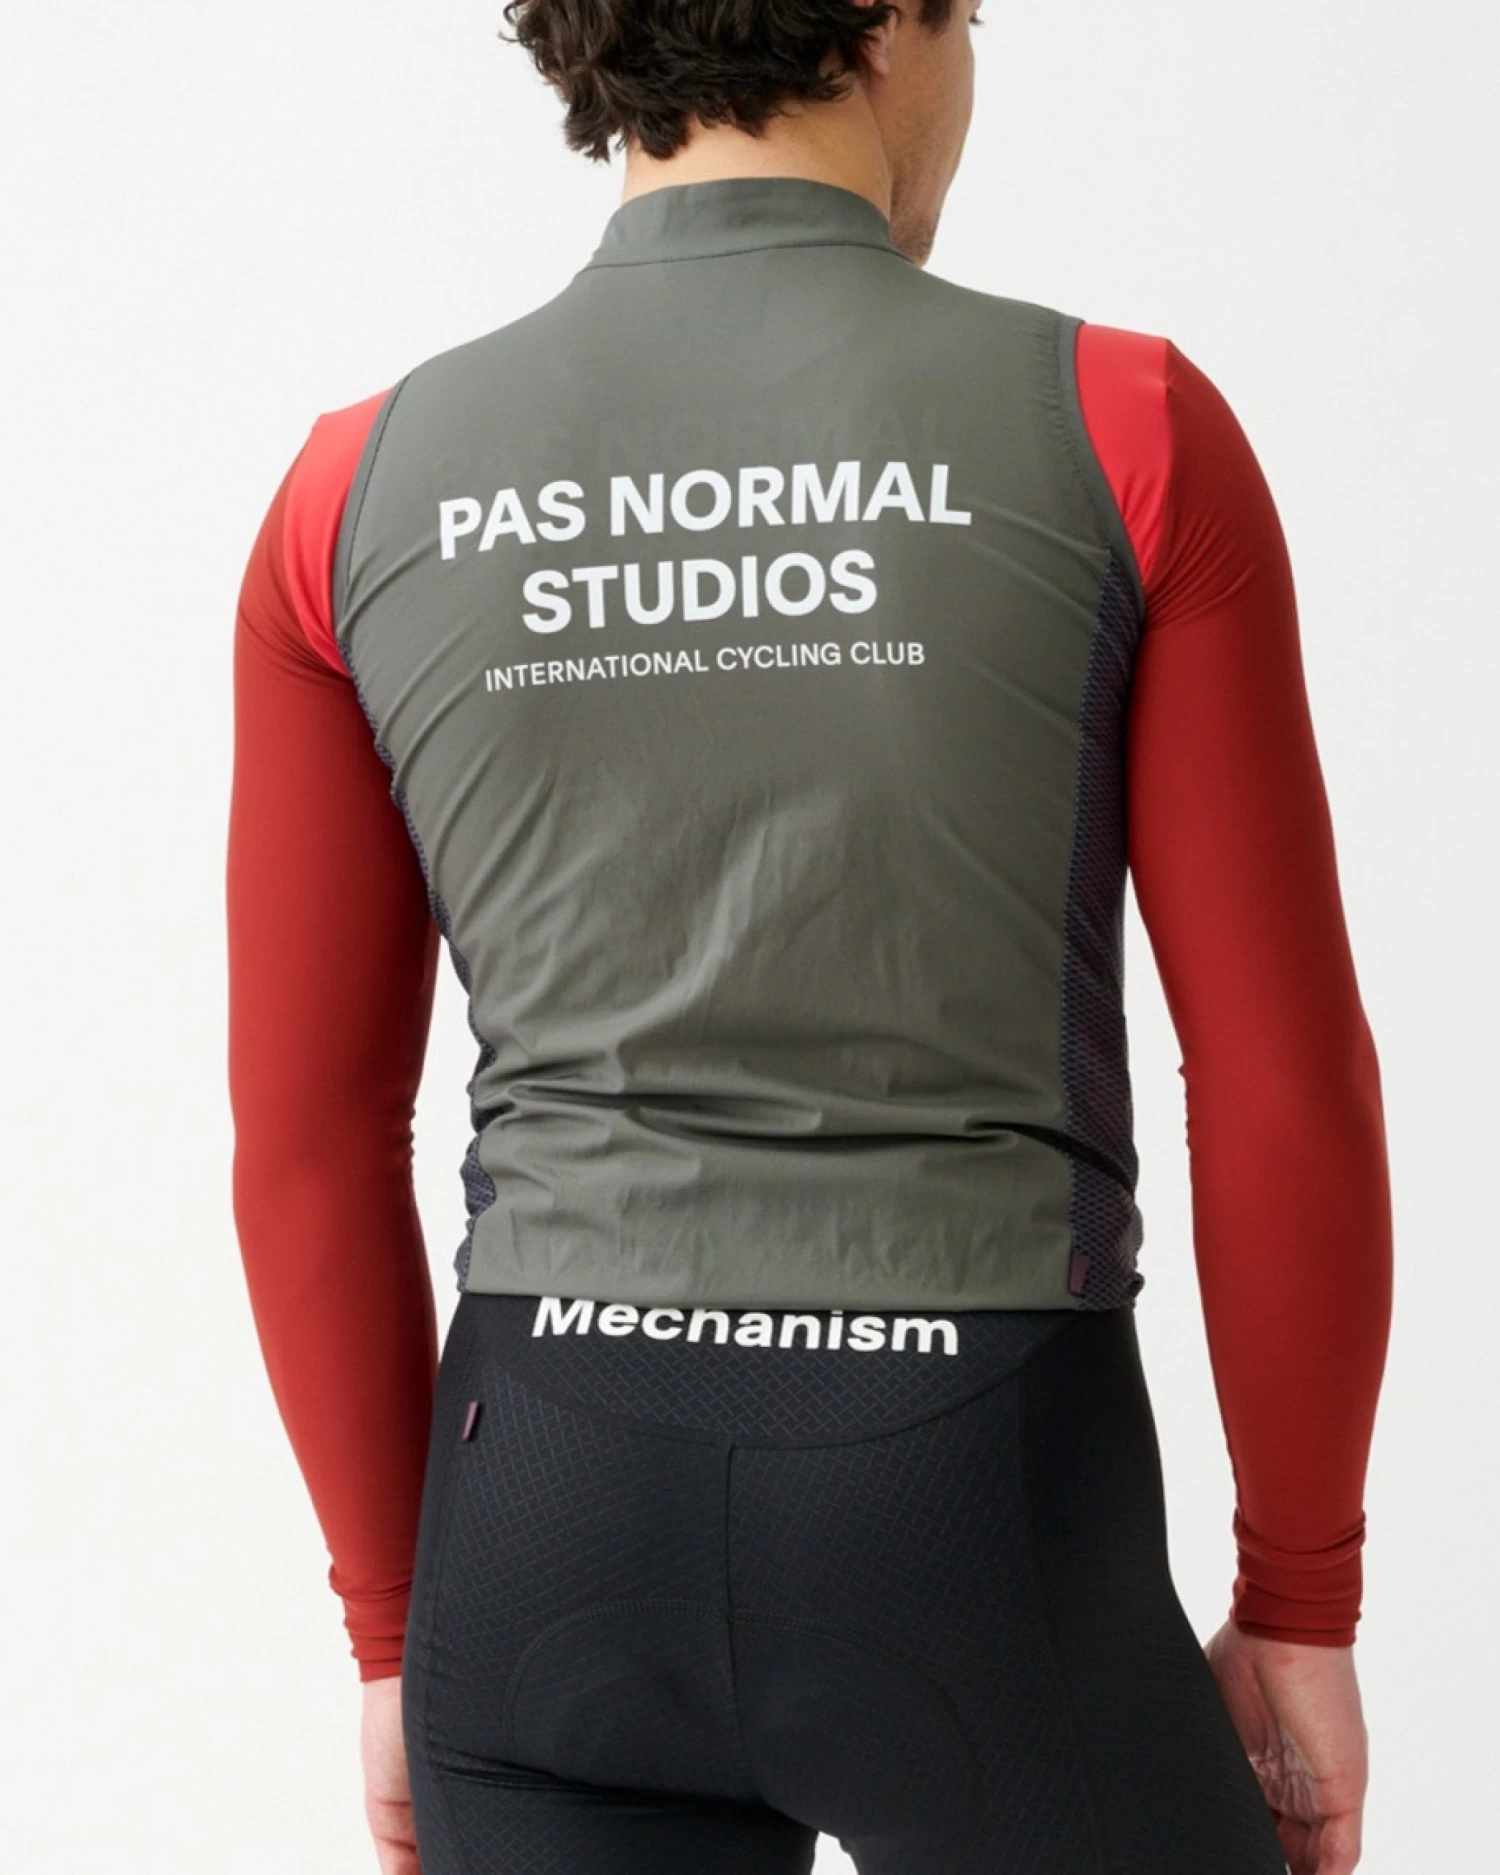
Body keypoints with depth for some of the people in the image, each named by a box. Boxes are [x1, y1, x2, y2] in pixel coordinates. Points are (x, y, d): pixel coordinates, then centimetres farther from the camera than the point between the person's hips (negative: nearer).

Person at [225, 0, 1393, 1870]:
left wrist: (400, 1631, 13)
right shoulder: (1122, 432, -7)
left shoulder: (361, 491, 1)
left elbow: (307, 1134, 3)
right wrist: (1303, 1611, 5)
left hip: (556, 1516, 3)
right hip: (975, 1536, -2)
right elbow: (1284, 1082, -7)